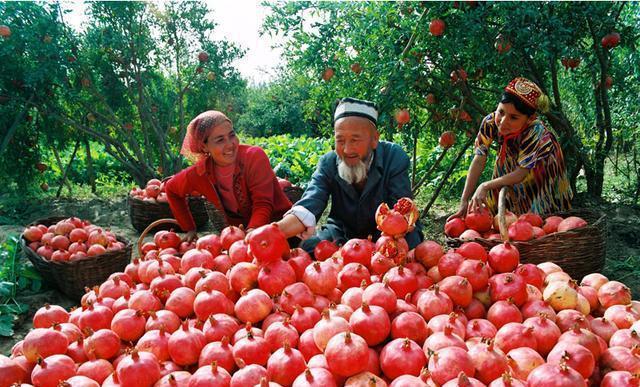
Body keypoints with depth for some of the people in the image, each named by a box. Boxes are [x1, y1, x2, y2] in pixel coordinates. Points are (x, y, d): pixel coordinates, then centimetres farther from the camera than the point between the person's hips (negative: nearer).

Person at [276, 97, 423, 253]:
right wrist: (277, 230, -50)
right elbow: (307, 210, -28)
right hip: (343, 233, 2)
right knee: (308, 247, -24)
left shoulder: (395, 158, -19)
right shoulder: (327, 163, -12)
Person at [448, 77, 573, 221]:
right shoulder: (490, 122, -34)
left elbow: (521, 174, -35)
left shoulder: (536, 131, -42)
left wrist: (485, 186, -44)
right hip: (511, 158, 3)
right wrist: (464, 201, -36)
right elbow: (479, 161, -31)